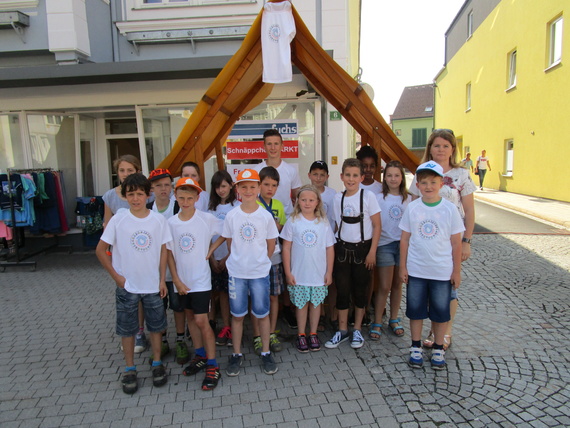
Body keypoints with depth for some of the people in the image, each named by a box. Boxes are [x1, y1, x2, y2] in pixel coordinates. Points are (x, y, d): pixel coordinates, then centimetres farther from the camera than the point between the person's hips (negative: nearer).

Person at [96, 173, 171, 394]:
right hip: (127, 286, -1)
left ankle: (157, 364, 33)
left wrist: (162, 279, -1)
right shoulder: (118, 220, -9)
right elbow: (100, 250, -3)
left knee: (155, 326, 14)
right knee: (127, 329, 12)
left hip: (153, 285, 1)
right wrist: (116, 276, -7)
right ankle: (130, 370, 29)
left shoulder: (158, 220, -5)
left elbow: (163, 250, 2)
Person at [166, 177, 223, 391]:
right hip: (181, 280, 5)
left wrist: (210, 249, -5)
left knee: (201, 320, -6)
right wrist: (176, 280, -4)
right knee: (190, 317, 16)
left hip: (201, 279, -4)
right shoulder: (171, 223, -2)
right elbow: (169, 253, 1)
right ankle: (200, 355, 34)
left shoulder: (207, 219, -11)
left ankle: (212, 366, 7)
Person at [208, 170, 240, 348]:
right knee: (222, 292, 8)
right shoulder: (211, 207, 10)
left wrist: (227, 258, -8)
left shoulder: (237, 206, -4)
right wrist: (211, 258, -1)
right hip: (215, 259, 4)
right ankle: (226, 328, 19)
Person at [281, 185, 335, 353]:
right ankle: (301, 335, 25)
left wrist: (329, 272, 1)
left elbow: (330, 248, 3)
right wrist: (288, 272, -5)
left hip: (319, 274, 1)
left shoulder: (323, 222, 0)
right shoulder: (293, 221, -4)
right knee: (301, 304, 9)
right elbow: (286, 247, -2)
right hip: (298, 274, -1)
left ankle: (313, 334, 28)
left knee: (316, 303, 12)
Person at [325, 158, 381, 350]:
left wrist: (372, 251, -10)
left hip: (362, 248, -3)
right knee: (342, 289, 6)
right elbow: (338, 224, 10)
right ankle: (342, 330, 21)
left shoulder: (368, 196, -9)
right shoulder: (338, 198, 2)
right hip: (342, 248, 3)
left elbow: (377, 225, -7)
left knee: (360, 289, 9)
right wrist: (334, 248, 4)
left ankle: (357, 330, 25)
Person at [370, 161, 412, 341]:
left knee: (397, 285, 12)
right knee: (384, 287, -1)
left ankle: (394, 320, 28)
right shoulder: (378, 198, -1)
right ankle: (376, 323, 12)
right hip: (384, 245, -2)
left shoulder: (409, 199, 6)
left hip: (403, 244, 3)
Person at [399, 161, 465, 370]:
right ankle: (416, 348, 28)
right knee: (415, 310, 12)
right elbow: (405, 239, 2)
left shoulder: (449, 209, -6)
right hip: (416, 270, 1)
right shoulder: (412, 208, -4)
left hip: (442, 272, -1)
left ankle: (438, 349, 31)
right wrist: (403, 267, 1)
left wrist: (457, 271, 0)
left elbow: (456, 243, -2)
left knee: (440, 312, 12)